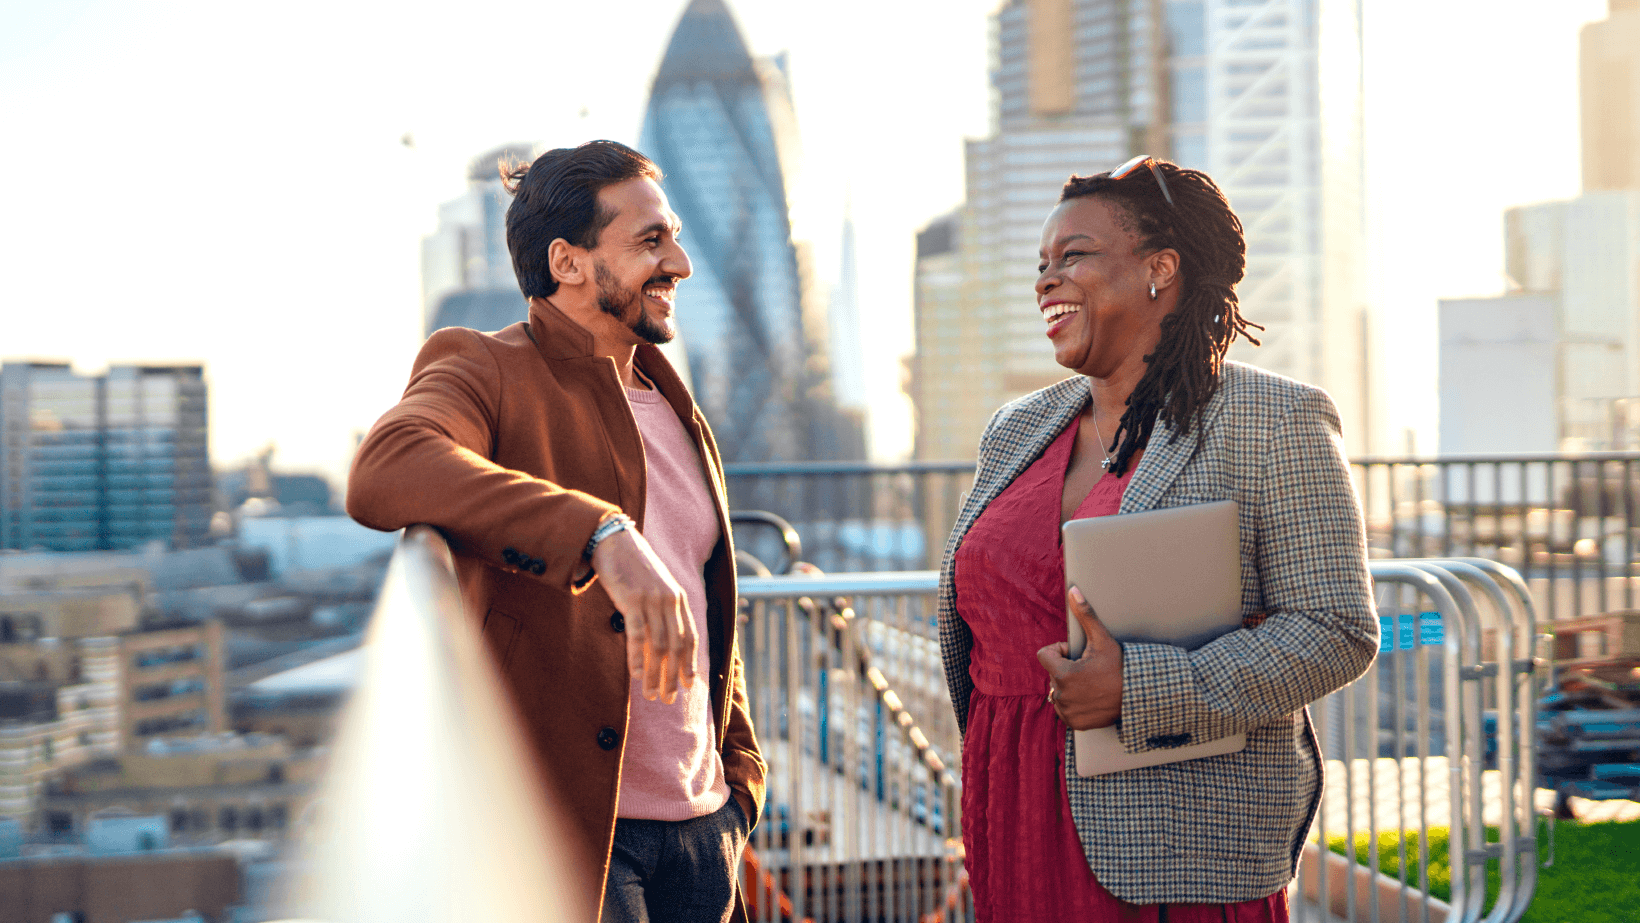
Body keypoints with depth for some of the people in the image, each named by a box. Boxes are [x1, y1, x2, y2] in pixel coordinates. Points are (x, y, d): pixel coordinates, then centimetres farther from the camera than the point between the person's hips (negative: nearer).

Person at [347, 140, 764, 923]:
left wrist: (738, 772, 15)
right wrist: (601, 534, -39)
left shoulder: (671, 406, 17)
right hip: (562, 827, -7)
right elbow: (384, 473, -30)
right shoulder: (487, 372, -7)